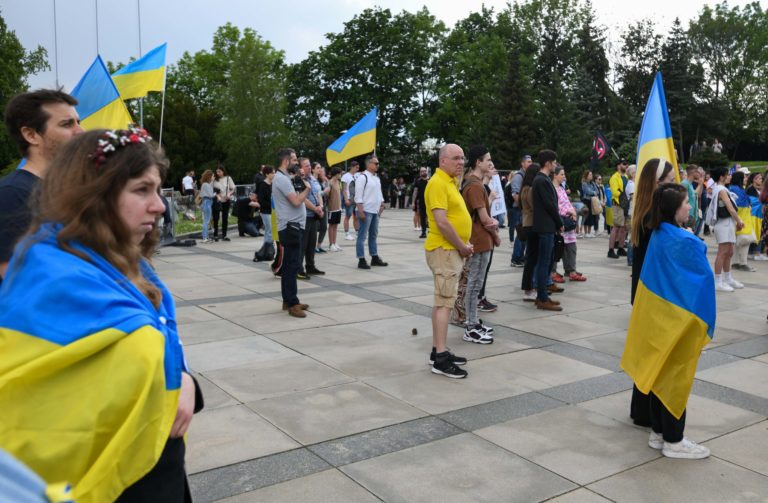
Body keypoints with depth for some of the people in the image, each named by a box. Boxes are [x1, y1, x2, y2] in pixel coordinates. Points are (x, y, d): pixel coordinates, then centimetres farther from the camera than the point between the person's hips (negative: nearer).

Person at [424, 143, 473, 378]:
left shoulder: (450, 182, 16)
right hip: (444, 250, -10)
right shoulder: (438, 183, -16)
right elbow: (442, 221, -24)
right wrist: (462, 246, -15)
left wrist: (465, 244, 8)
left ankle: (438, 350, 22)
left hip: (453, 250, 10)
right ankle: (440, 358, -7)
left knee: (443, 301, 13)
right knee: (445, 302, -10)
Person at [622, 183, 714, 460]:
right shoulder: (687, 242, -21)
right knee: (676, 377, 3)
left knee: (659, 373, 14)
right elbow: (704, 278, -13)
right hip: (679, 319, -8)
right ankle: (673, 441, 14)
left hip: (657, 316, 8)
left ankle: (658, 432, 25)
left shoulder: (657, 235, 2)